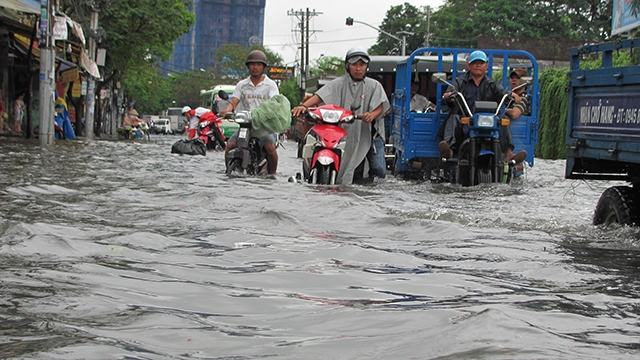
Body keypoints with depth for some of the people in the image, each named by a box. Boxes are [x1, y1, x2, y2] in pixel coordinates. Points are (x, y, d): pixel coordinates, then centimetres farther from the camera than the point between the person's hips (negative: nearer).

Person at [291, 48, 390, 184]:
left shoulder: (374, 85, 7)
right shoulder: (339, 84, 4)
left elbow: (380, 106, -5)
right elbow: (320, 96, -9)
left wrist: (372, 114, -29)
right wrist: (304, 105, -28)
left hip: (371, 133, 0)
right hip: (349, 135, 0)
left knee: (379, 170, -11)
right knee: (354, 174, 2)